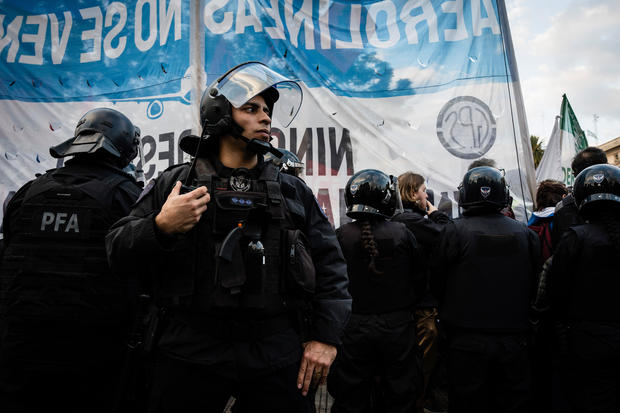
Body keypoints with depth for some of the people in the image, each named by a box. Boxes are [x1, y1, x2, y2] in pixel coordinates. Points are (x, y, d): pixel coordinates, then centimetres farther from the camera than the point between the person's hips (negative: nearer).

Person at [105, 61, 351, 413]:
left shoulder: (294, 191, 9)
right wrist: (160, 227, -16)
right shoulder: (174, 184, 4)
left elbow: (330, 266, 9)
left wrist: (326, 337, 0)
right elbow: (117, 251, 4)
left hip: (278, 357, 2)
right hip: (190, 353, -1)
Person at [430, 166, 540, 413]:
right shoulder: (525, 234, -3)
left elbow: (436, 285, -5)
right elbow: (535, 285, 5)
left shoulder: (453, 231, -12)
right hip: (514, 341, 3)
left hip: (467, 341, -2)